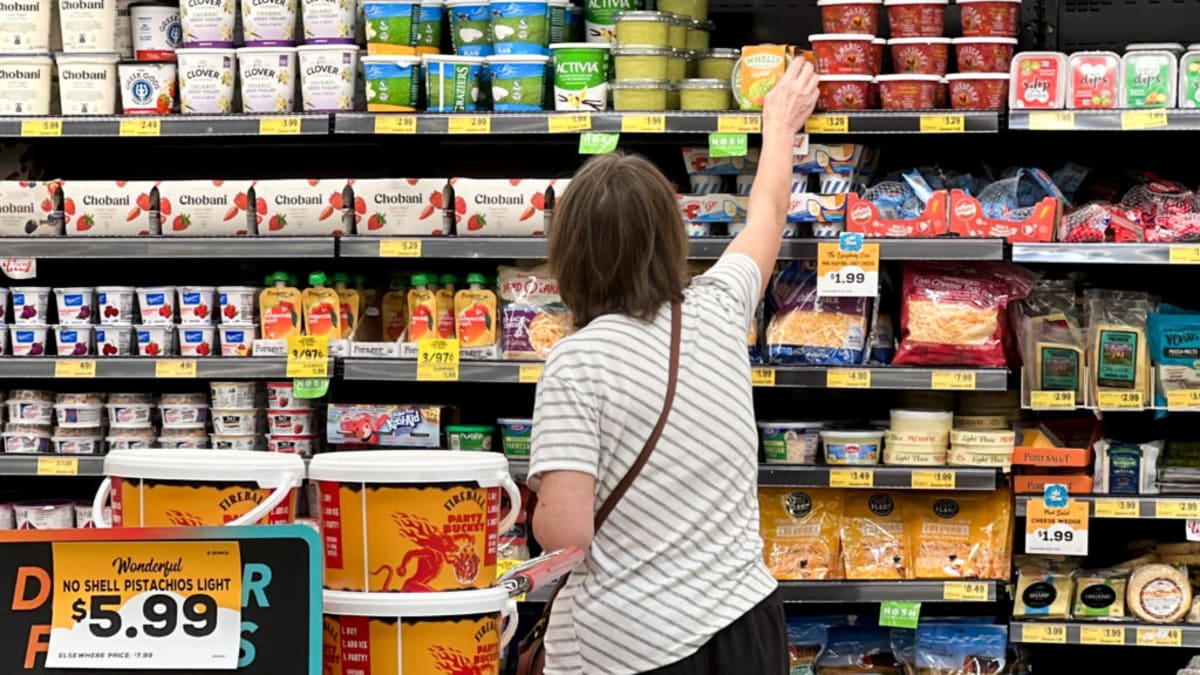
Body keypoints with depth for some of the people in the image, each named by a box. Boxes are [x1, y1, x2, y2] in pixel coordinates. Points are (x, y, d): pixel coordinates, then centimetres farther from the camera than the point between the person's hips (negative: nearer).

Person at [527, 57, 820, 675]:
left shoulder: (578, 360, -14)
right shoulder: (717, 311, 0)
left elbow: (564, 531, -21)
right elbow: (768, 214, 21)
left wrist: (541, 510, 2)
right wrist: (782, 124, 39)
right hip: (745, 624, 4)